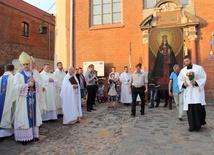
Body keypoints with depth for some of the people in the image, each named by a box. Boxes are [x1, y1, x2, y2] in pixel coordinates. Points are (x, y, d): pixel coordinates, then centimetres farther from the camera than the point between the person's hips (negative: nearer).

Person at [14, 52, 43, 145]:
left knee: (33, 115, 8)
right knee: (24, 117, -1)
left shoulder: (33, 74, 11)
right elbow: (16, 86, -15)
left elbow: (39, 86, 5)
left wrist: (34, 83, -16)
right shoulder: (18, 75, -1)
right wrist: (28, 85, -20)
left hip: (32, 99, 4)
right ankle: (24, 137, 5)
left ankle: (34, 134, 18)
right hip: (23, 100, -4)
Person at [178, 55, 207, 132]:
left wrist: (196, 82, -17)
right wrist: (183, 84, -9)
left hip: (197, 92, -3)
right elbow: (180, 80, 12)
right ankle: (192, 126, 8)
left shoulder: (199, 68, 3)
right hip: (188, 92, 3)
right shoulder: (182, 71, 12)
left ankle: (199, 124, 7)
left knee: (198, 107, -12)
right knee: (190, 109, 0)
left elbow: (203, 78, -2)